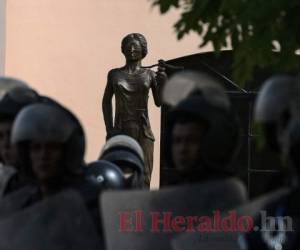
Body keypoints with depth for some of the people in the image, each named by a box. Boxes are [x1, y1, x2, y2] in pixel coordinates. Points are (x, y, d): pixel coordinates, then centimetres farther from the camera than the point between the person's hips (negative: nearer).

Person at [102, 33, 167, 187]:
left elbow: (159, 102, 9)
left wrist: (162, 83, -10)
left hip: (143, 133, 0)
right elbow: (106, 102, 15)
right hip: (120, 133, 0)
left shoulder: (149, 75, 8)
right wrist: (109, 129, 5)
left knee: (143, 179, -7)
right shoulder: (114, 74, 9)